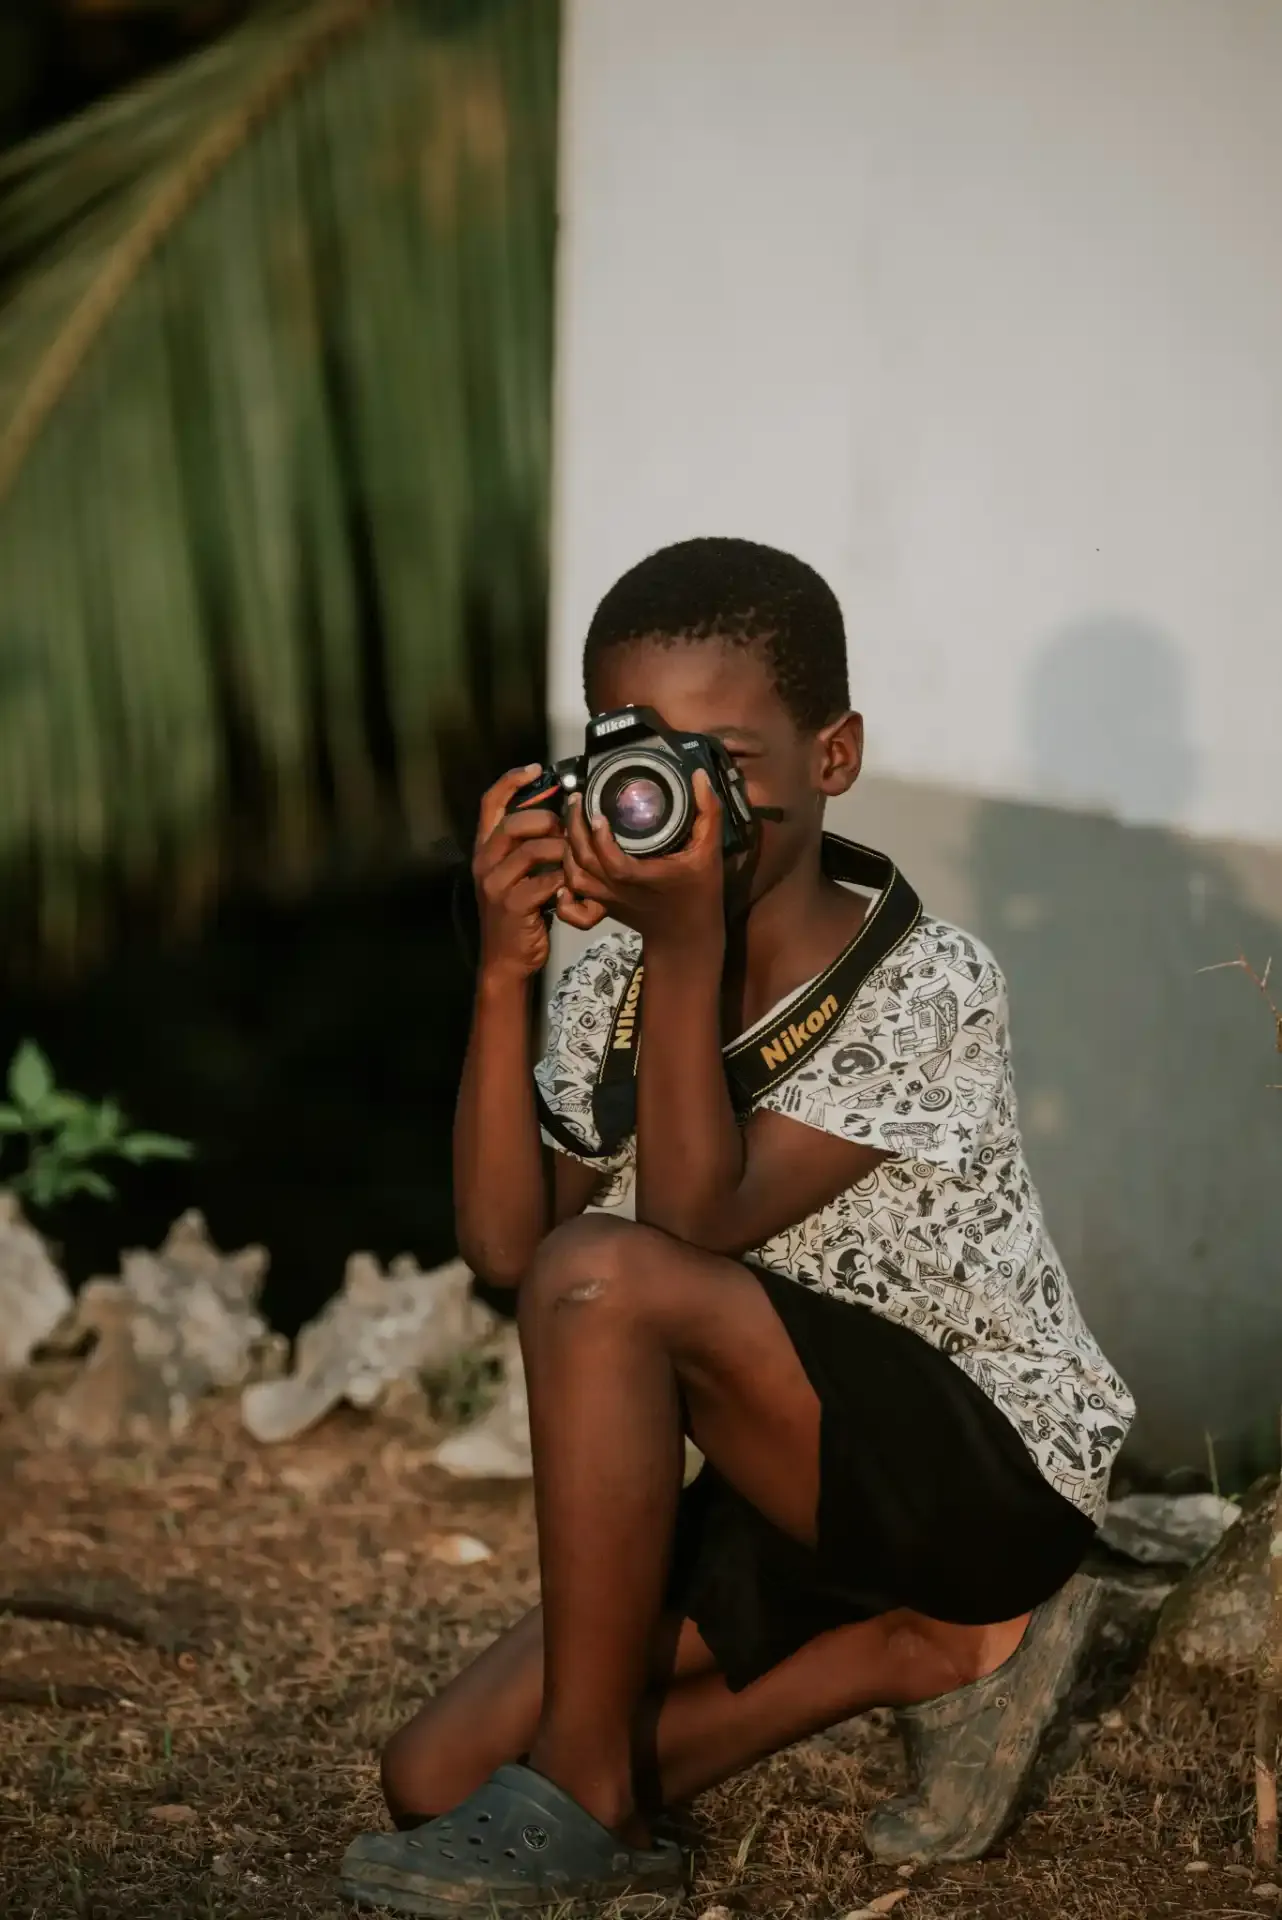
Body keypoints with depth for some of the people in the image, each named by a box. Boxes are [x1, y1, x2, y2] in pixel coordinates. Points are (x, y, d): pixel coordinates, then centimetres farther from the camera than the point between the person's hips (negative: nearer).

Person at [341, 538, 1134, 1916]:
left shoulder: (927, 988, -18)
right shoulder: (616, 979, 2)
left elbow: (695, 1223, -26)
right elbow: (503, 1241, -10)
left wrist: (691, 941, -32)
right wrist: (504, 972, -18)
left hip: (998, 1466, -8)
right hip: (798, 1491, 8)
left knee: (604, 1278, -31)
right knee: (434, 1782, -3)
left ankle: (586, 1790, -17)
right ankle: (926, 1650, 6)